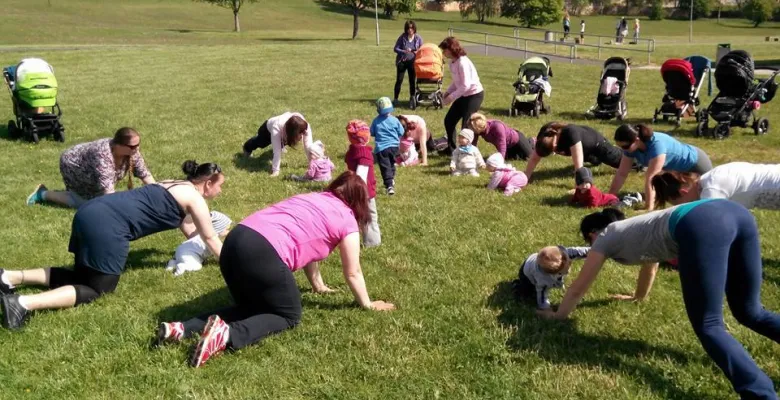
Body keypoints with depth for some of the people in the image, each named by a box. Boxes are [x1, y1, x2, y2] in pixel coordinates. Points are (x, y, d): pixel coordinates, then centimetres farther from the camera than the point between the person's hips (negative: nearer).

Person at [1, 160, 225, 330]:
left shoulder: (175, 187, 27)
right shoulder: (194, 198, 2)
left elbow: (189, 231, 37)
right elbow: (210, 238, 11)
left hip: (92, 213, 9)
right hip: (107, 225, -9)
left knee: (83, 278, 18)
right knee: (98, 288, -1)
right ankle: (24, 303, -17)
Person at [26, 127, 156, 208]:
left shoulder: (132, 152, -22)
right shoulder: (104, 155, -42)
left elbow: (145, 174, -14)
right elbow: (107, 190, -46)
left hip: (87, 172, 7)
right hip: (72, 166, -7)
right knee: (84, 202, -12)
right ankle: (43, 194, 3)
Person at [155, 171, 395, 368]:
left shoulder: (313, 199, 30)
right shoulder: (347, 220, 11)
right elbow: (353, 273, 19)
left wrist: (318, 286, 54)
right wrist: (367, 304, 36)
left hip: (236, 241, 8)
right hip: (263, 253, -7)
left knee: (252, 307, 26)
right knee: (289, 316, 12)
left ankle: (183, 329, 9)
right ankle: (227, 334, -12)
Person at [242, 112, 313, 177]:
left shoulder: (305, 126, -42)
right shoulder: (276, 127, -49)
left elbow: (308, 146, -37)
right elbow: (277, 151, -46)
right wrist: (275, 170, -46)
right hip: (267, 129, -2)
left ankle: (282, 143, 62)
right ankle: (247, 148, 55)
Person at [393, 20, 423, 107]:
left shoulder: (418, 38, -1)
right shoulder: (402, 37, -6)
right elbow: (395, 48, -4)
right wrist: (404, 51, -21)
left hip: (412, 62, 1)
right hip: (402, 62, -1)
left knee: (412, 80, 6)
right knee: (399, 80, 0)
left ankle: (412, 98, 17)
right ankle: (395, 98, 7)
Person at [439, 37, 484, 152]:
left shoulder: (462, 62, -24)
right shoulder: (452, 62, 4)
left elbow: (466, 85, -27)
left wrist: (451, 97, -21)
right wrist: (448, 92, -3)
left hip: (474, 95, -10)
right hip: (463, 95, 10)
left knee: (466, 125, -8)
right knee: (448, 120, 11)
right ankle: (451, 149, 24)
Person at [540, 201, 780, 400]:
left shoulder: (605, 238, 23)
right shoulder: (632, 230, 41)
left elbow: (579, 288, 30)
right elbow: (650, 261, 61)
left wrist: (558, 315, 46)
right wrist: (639, 296, 78)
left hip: (700, 226, -8)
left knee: (708, 327, -7)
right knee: (749, 313, 15)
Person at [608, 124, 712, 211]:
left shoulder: (656, 145, -44)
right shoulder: (631, 145, -22)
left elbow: (650, 179, -45)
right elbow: (621, 174, -16)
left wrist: (649, 208, -43)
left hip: (697, 163, -7)